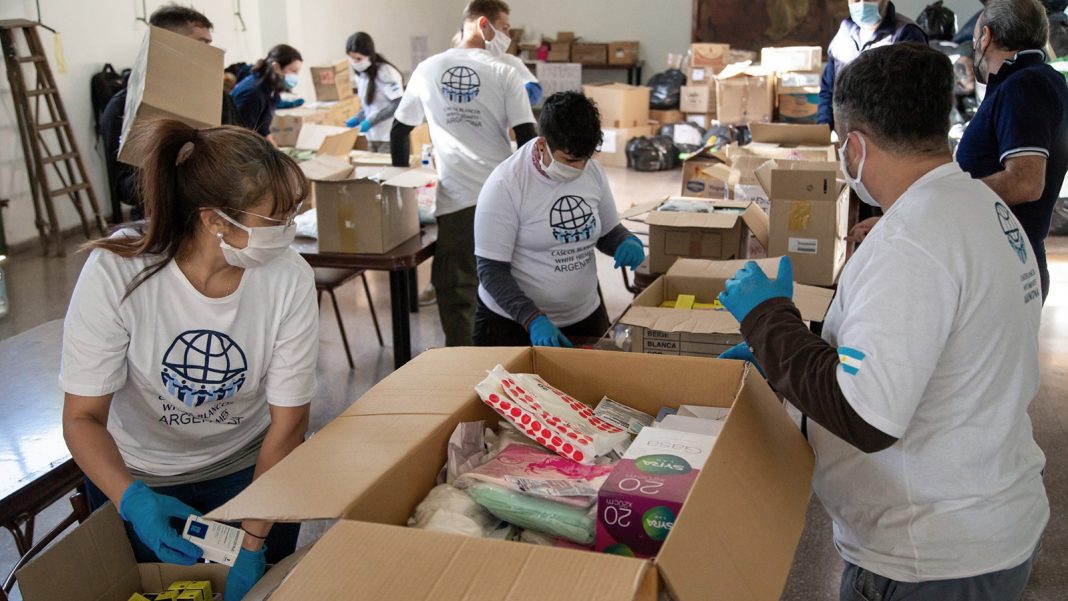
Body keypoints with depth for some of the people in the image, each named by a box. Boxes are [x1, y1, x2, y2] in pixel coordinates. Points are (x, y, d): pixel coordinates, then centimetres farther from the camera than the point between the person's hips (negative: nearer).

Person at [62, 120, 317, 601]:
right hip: (137, 477, 0)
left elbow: (287, 422, -18)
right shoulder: (116, 273, -27)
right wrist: (134, 500, -38)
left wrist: (252, 545, -20)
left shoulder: (289, 278, -25)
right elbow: (82, 417, -21)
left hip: (249, 467, 1)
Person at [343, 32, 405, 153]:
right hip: (373, 137, 8)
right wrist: (357, 118, 1)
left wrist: (371, 121, -19)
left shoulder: (385, 72, -15)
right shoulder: (360, 74, 8)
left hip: (391, 137, -7)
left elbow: (398, 104, -19)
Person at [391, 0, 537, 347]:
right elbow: (527, 138, -6)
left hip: (454, 200, 1)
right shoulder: (504, 74, -2)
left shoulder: (427, 70, 6)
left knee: (456, 291, 7)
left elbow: (399, 131, 12)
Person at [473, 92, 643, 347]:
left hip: (586, 317, 5)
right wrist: (533, 319, -30)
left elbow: (607, 231, 12)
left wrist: (627, 242, -11)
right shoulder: (505, 185, -19)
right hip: (513, 322, -5)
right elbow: (492, 270, -19)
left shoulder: (593, 172, -4)